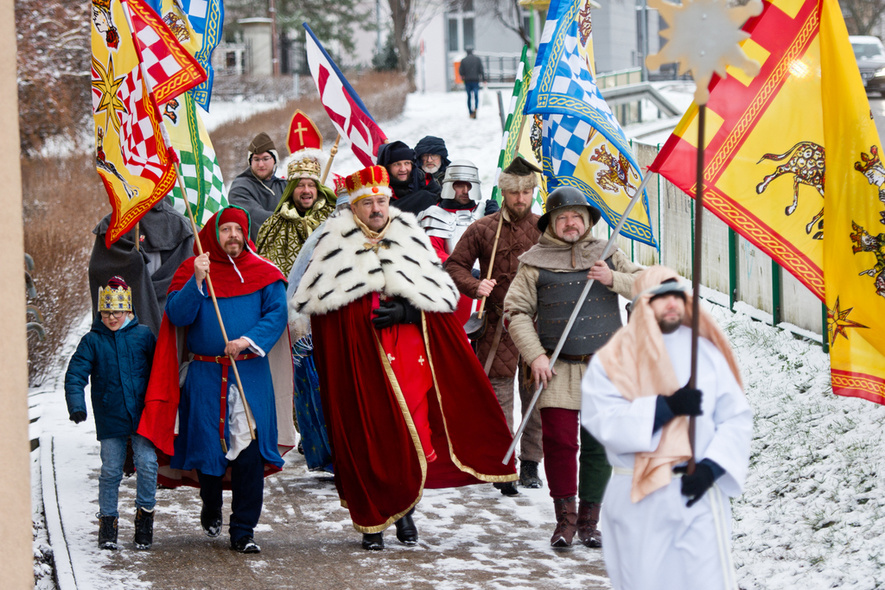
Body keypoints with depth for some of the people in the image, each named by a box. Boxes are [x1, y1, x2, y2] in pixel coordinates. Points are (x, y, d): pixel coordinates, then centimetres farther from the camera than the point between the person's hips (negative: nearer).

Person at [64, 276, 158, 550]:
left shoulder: (143, 335, 3)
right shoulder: (92, 341, 2)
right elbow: (75, 374, -2)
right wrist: (76, 405, -16)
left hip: (142, 415, 0)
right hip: (109, 419, 0)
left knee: (147, 463, -11)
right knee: (110, 471, 3)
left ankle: (145, 514, 6)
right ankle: (107, 521, 15)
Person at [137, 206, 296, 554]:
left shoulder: (263, 273, 7)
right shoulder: (192, 271, 6)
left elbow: (277, 313, 0)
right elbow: (177, 316, -4)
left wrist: (249, 340, -14)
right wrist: (198, 282, -17)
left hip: (251, 373, 0)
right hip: (205, 374, 0)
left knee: (249, 452, -7)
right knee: (207, 445, 3)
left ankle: (243, 531, -1)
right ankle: (211, 510, 32)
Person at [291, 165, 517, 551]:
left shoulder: (409, 237, 7)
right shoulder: (336, 243, 2)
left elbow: (442, 294, 7)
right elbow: (314, 301, 3)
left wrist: (406, 312, -8)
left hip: (409, 357, 1)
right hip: (356, 357, -1)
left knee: (412, 435, -4)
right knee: (366, 439, -2)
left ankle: (405, 510, 14)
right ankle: (372, 521, 9)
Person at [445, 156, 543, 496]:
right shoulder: (483, 230, 4)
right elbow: (455, 265, 8)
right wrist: (475, 286, -10)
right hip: (498, 325, -1)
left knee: (536, 396, 4)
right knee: (499, 395, -2)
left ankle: (530, 463, 17)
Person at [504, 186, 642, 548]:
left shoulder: (605, 254, 12)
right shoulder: (535, 263, 4)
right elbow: (516, 311, 2)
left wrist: (614, 279, -9)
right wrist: (535, 355, -8)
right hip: (558, 368, -2)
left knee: (598, 445, 2)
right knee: (559, 440, -10)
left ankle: (589, 521, 13)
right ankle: (565, 518, 2)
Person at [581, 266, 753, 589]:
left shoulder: (706, 352, 7)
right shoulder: (613, 361, 1)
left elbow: (737, 418, 5)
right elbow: (603, 421, -12)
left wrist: (711, 467, -10)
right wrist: (666, 407, -19)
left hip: (698, 493, 0)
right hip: (638, 502, 0)